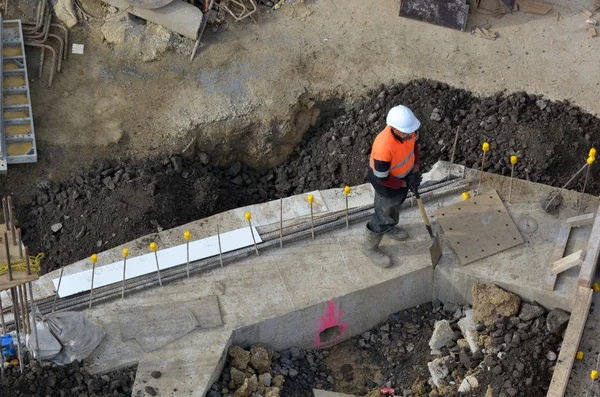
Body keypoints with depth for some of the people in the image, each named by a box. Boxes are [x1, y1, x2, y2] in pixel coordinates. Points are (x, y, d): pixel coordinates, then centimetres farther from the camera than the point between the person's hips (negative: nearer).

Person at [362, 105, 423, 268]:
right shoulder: (384, 147, -45)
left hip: (405, 174, 7)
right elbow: (381, 179, -29)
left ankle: (389, 228, 63)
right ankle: (370, 247, 40)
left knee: (396, 204, 32)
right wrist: (406, 183, -20)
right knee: (385, 215, 13)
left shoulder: (409, 129, -26)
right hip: (387, 182, -7)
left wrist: (416, 167, -3)